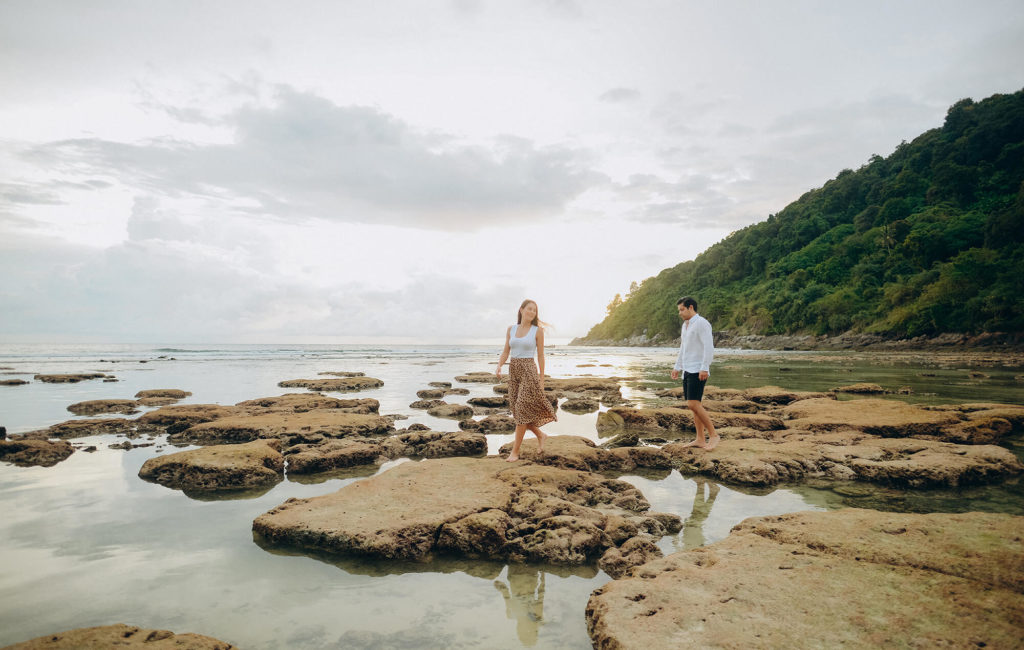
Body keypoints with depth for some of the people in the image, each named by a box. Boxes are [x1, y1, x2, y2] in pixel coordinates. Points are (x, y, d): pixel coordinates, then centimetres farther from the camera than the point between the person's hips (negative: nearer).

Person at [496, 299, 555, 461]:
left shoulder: (538, 330, -3)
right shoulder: (511, 329, 8)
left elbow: (540, 356, -1)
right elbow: (506, 352, 9)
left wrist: (541, 380, -2)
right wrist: (499, 367, -8)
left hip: (529, 370, -5)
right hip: (513, 371, 5)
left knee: (522, 411, -7)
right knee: (517, 411, 9)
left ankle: (515, 452, 2)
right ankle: (540, 435, 33)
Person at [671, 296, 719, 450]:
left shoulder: (701, 323, -11)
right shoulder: (686, 325, 18)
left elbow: (709, 347, -19)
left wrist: (705, 368, -25)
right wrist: (677, 367, 23)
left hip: (698, 371, -9)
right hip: (688, 370, 9)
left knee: (693, 404, -15)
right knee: (694, 405, 8)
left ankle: (713, 435, -5)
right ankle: (700, 439, 12)